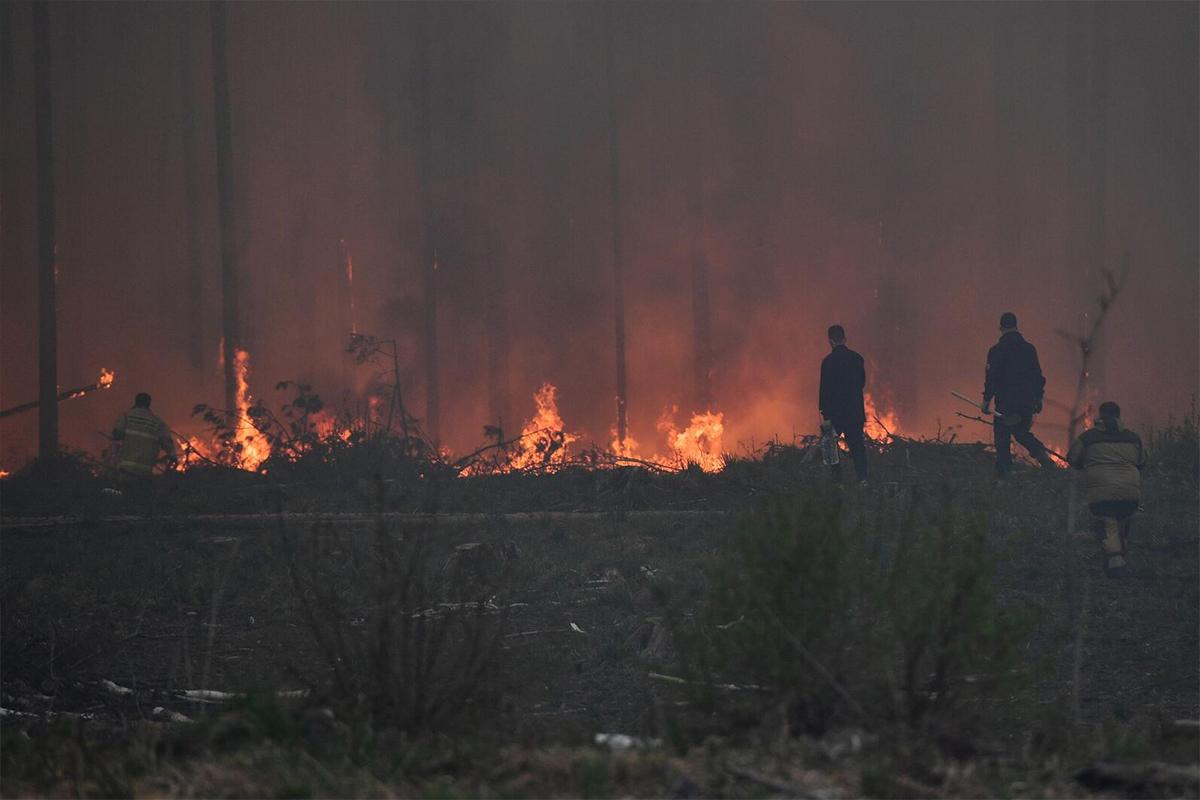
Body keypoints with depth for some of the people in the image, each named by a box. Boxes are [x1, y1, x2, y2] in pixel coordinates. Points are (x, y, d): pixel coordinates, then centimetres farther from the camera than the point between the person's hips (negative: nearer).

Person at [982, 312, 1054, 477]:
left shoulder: (997, 350, -9)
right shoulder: (1029, 349, 6)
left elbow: (992, 377, -13)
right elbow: (1038, 376, 10)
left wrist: (986, 400, -7)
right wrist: (1038, 398, 18)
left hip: (1006, 402, -5)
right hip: (1027, 401, 5)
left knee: (1002, 438, 5)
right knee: (1022, 432, 22)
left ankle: (1003, 474, 3)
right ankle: (1041, 453, -2)